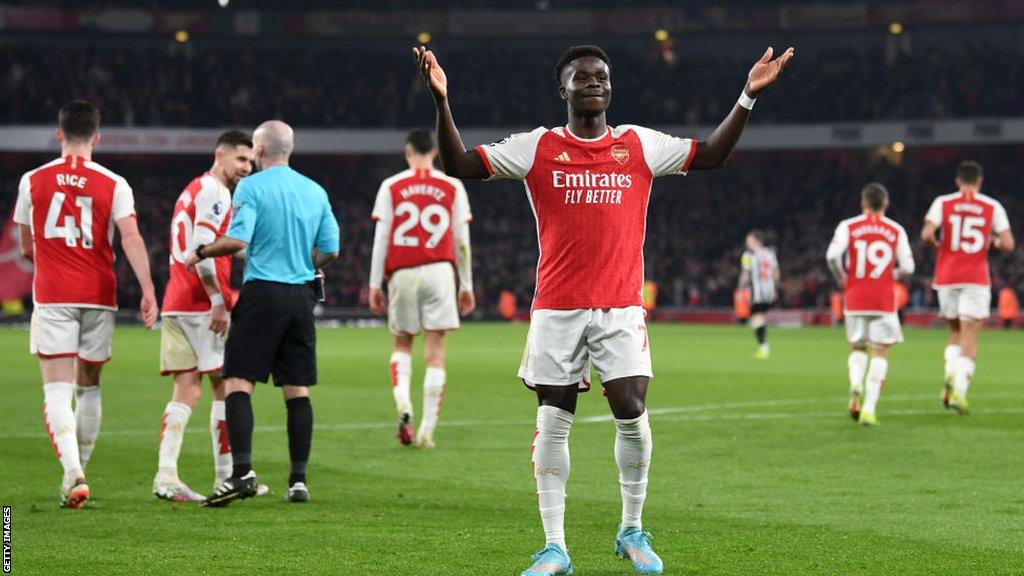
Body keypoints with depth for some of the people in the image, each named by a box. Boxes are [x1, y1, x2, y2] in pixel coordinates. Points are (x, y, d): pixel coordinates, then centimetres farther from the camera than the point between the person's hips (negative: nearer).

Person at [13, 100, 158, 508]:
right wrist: (148, 290, -16)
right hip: (99, 297, 1)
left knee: (57, 392, -6)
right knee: (89, 388, 16)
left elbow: (26, 247, 14)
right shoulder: (114, 184, 1)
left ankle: (73, 473, -25)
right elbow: (130, 236, -12)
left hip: (51, 297, -1)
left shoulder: (33, 181, 4)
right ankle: (78, 469, 23)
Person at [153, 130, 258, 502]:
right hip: (202, 304, -9)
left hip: (175, 304, 9)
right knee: (227, 387, 0)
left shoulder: (193, 190, 22)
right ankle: (226, 476, 2)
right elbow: (202, 248, -19)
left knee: (187, 390, 4)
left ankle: (165, 475, -6)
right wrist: (219, 301, -19)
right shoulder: (214, 192, -9)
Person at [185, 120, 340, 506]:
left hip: (262, 292, -5)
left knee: (237, 382, -4)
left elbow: (237, 240, -15)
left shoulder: (251, 187, -6)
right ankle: (298, 480, 6)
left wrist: (201, 253, 1)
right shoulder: (316, 192, 10)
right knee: (297, 390, 7)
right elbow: (330, 250, 11)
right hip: (303, 294, 5)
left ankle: (242, 471, -17)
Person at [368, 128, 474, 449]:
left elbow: (381, 238, 1)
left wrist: (375, 284, 5)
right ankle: (427, 430, -2)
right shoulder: (452, 188, 6)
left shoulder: (391, 187, 4)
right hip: (439, 272, 0)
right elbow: (462, 241, 6)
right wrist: (466, 285, 13)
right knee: (435, 353, 2)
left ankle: (402, 402, -9)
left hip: (402, 274, 0)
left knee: (402, 344, 17)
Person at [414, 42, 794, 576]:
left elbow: (712, 155, 12)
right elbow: (458, 165, -1)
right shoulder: (538, 147, 2)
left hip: (621, 307, 1)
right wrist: (441, 100, -13)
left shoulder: (640, 145, 7)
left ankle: (632, 532, 13)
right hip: (556, 307, -1)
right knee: (553, 421, 0)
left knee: (631, 414, -7)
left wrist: (748, 96, 4)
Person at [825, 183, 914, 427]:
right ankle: (869, 408, -7)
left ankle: (856, 385, -13)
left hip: (855, 297, 1)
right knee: (880, 352, 4)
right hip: (884, 299, -1)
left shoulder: (848, 227, 2)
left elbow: (832, 255, -12)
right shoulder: (896, 231, 3)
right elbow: (908, 268, 0)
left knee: (858, 348, 17)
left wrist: (842, 280, 4)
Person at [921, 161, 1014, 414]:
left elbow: (926, 234, -13)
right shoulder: (993, 207, 1)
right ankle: (960, 389, -16)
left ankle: (951, 375, -3)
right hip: (976, 279, -1)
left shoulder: (943, 203, 1)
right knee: (970, 337, -1)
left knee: (956, 332, 19)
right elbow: (1008, 244, -4)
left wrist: (937, 245, 7)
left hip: (947, 279, 1)